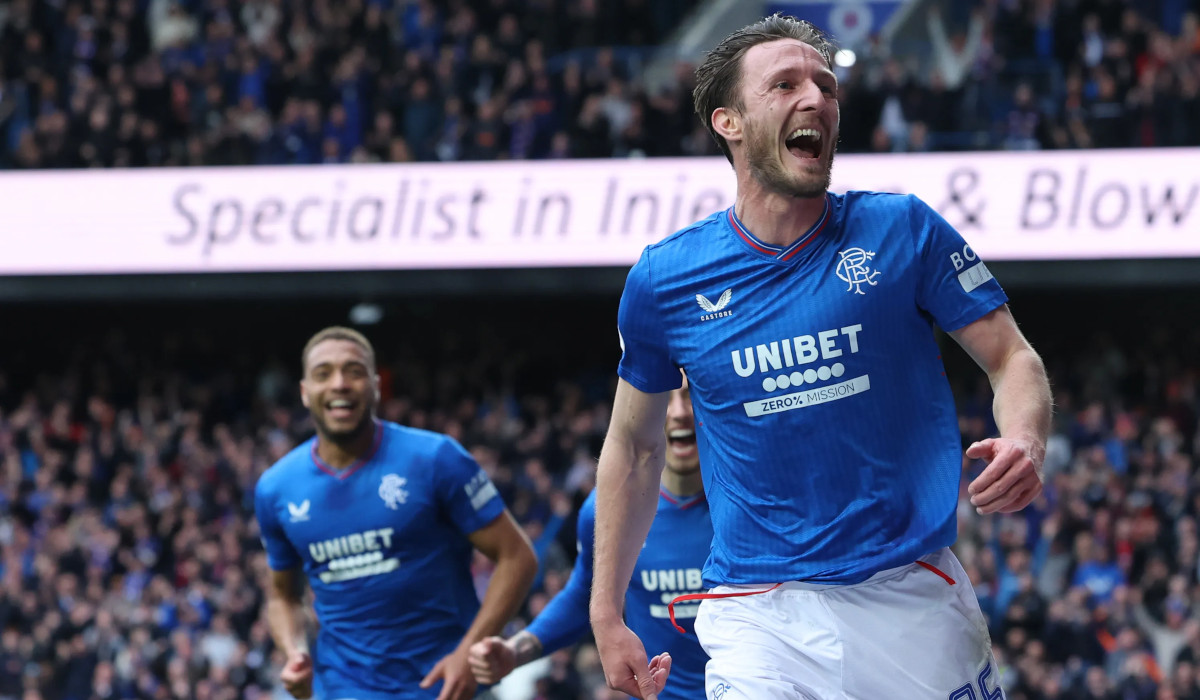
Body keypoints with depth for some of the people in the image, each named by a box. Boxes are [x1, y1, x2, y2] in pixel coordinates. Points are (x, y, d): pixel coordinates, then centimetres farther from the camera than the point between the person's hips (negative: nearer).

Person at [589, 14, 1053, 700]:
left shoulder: (904, 230, -1)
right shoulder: (664, 279, 2)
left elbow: (1013, 359, 3)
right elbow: (634, 448, 14)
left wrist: (1023, 442, -21)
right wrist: (607, 616, 13)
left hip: (914, 599, 0)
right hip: (759, 613, 0)